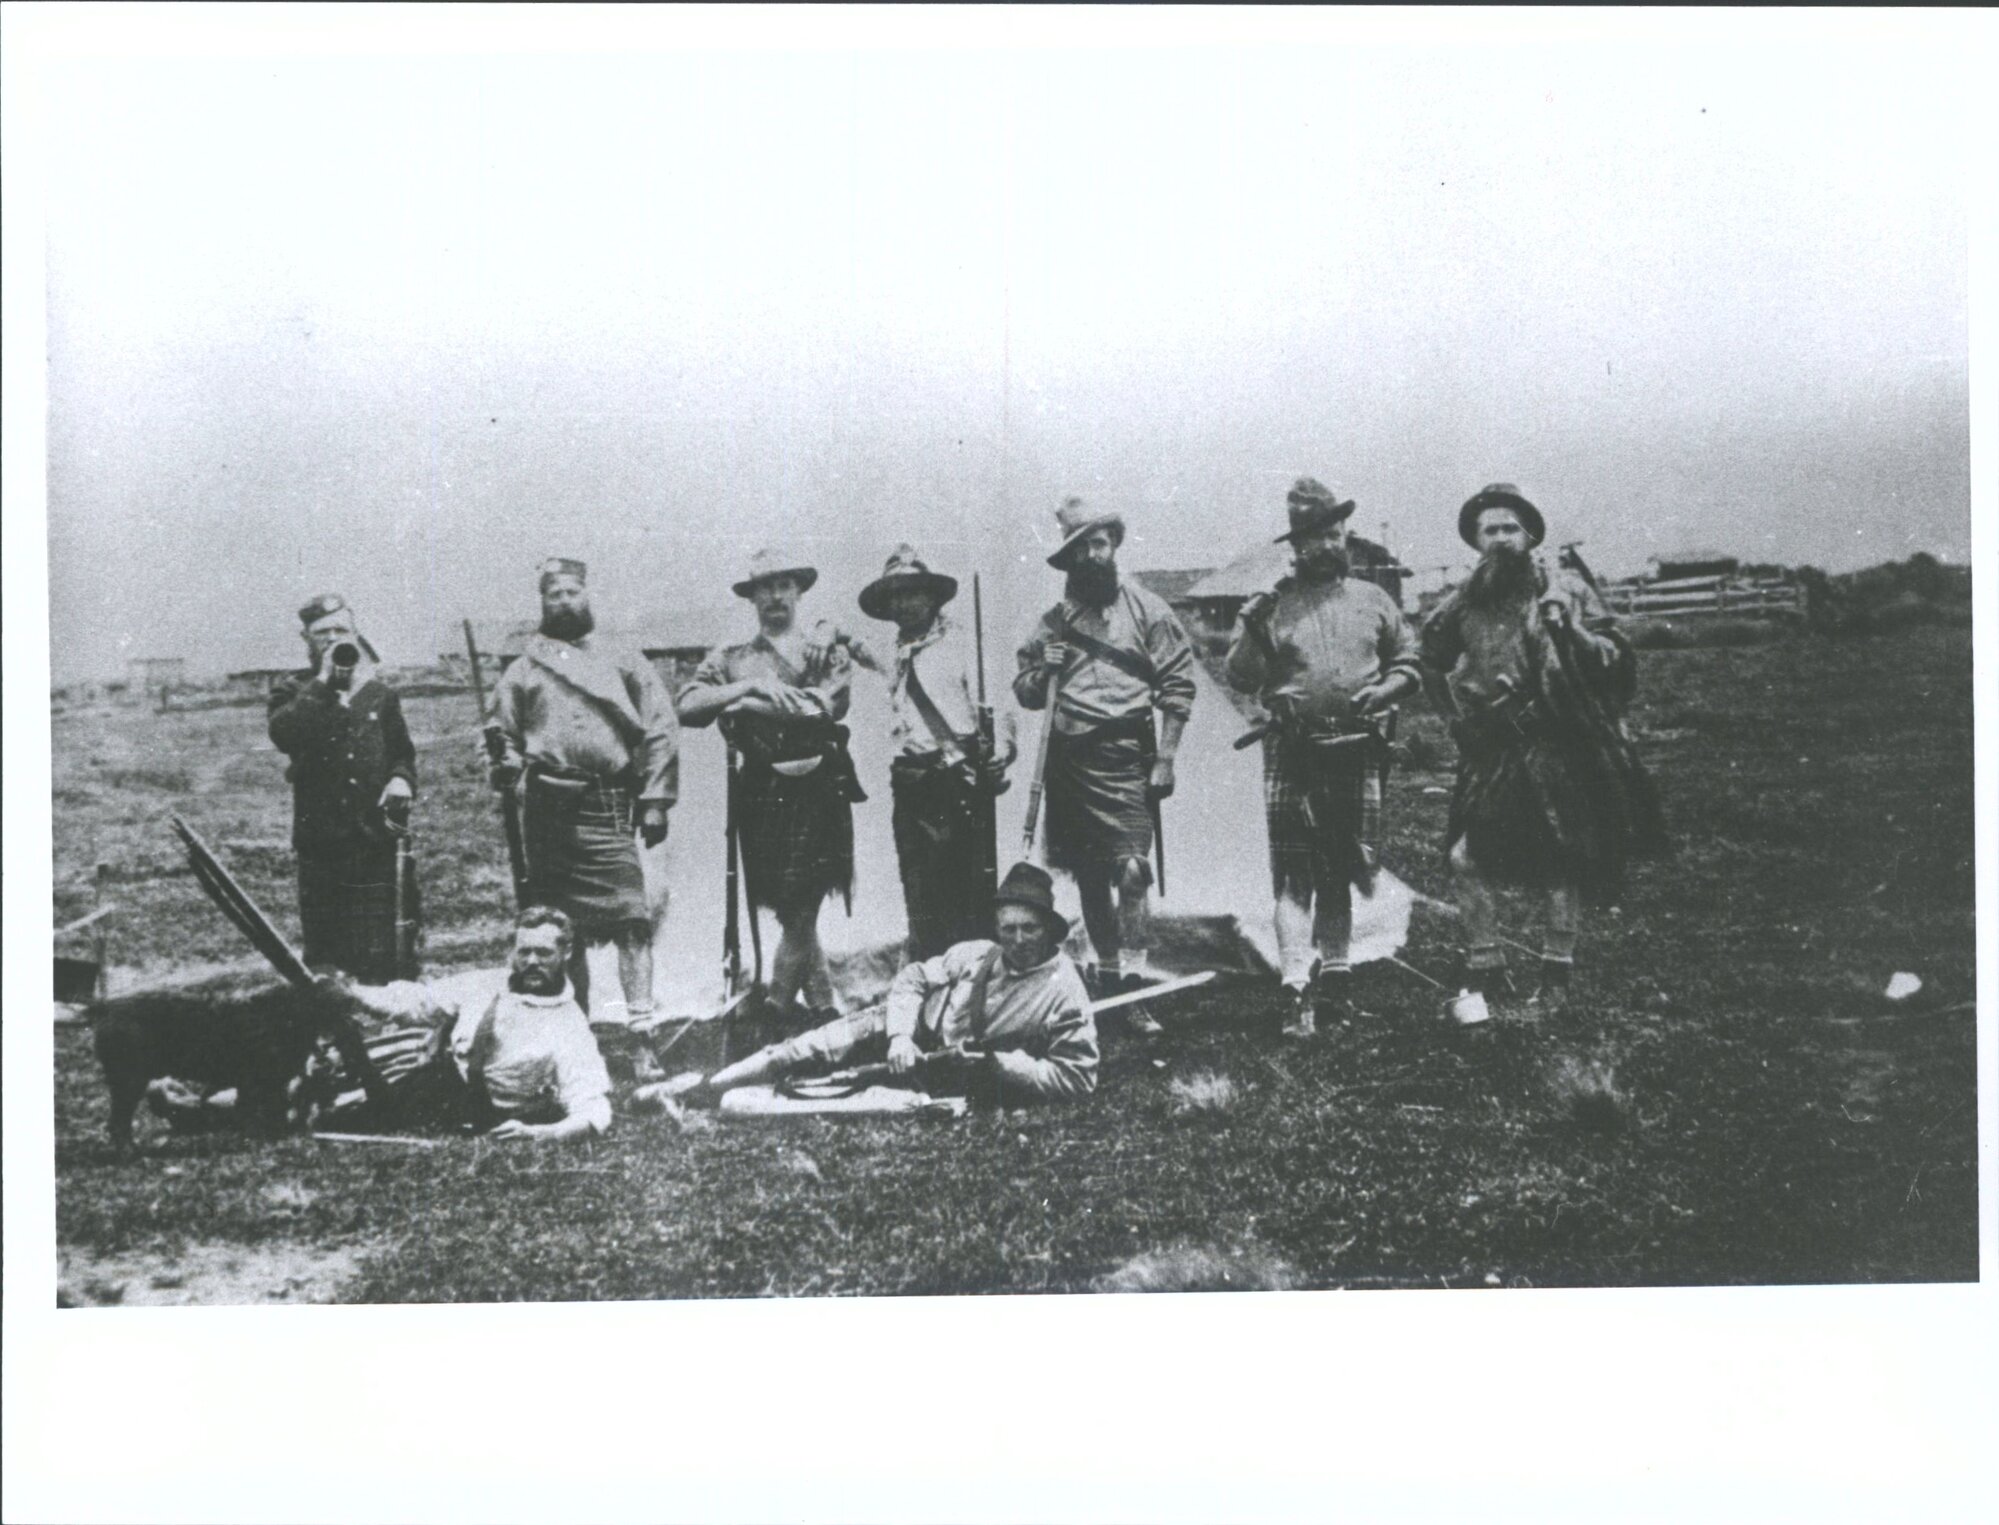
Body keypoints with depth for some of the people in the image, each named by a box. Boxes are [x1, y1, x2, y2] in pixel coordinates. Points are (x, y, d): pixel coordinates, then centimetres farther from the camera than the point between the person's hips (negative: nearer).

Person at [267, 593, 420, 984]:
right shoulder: (293, 691, 7)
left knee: (382, 952, -3)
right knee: (323, 948, 1)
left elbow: (403, 753, 20)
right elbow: (283, 734, -15)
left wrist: (401, 780, -2)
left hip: (376, 837, 1)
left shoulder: (379, 692, 13)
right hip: (320, 841, -1)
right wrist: (322, 684, -14)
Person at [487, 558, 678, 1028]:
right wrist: (505, 765, -4)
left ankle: (641, 1012, -13)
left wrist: (655, 801, -2)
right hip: (546, 808, 2)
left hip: (607, 806, -2)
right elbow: (504, 734, 19)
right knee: (558, 920, 4)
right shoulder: (522, 671, 19)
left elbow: (660, 731, 8)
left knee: (629, 912, -12)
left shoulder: (624, 663, 14)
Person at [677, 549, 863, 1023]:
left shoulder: (827, 648, 11)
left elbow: (828, 704, -8)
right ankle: (823, 1006, 14)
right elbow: (688, 707, 1)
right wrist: (749, 685, -10)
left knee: (799, 906, -9)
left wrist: (756, 703, -7)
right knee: (790, 911, 5)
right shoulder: (730, 659, 16)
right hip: (759, 794, 3)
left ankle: (778, 1005, -1)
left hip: (816, 790, -3)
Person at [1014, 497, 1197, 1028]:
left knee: (1131, 869, -13)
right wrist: (1042, 671, -6)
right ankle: (1107, 975, 24)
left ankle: (1134, 986, -12)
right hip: (1067, 760, 4)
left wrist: (1164, 759, -7)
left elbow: (1178, 686, 0)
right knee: (1088, 878, 11)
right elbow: (1025, 693, 17)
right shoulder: (1054, 621, 12)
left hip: (1124, 758, -4)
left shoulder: (1147, 609, 3)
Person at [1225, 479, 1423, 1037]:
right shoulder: (1271, 606, 5)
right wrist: (1252, 629, -17)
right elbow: (1241, 676, 0)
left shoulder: (1373, 600, 13)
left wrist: (1385, 690, -3)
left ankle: (1333, 973, 24)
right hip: (1293, 755, -3)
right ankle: (1299, 989, -13)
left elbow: (1409, 662, 16)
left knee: (1340, 871, 12)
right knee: (1294, 874, -9)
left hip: (1357, 753, 3)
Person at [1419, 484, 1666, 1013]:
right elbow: (1431, 657, 21)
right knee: (1464, 856, -3)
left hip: (1556, 747, -3)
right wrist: (1457, 704, 8)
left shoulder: (1564, 589, -1)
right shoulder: (1464, 601, 6)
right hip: (1490, 751, 3)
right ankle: (1484, 969, 10)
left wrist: (1569, 630, -17)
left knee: (1561, 866, 2)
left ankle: (1556, 978, 15)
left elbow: (1617, 661, -3)